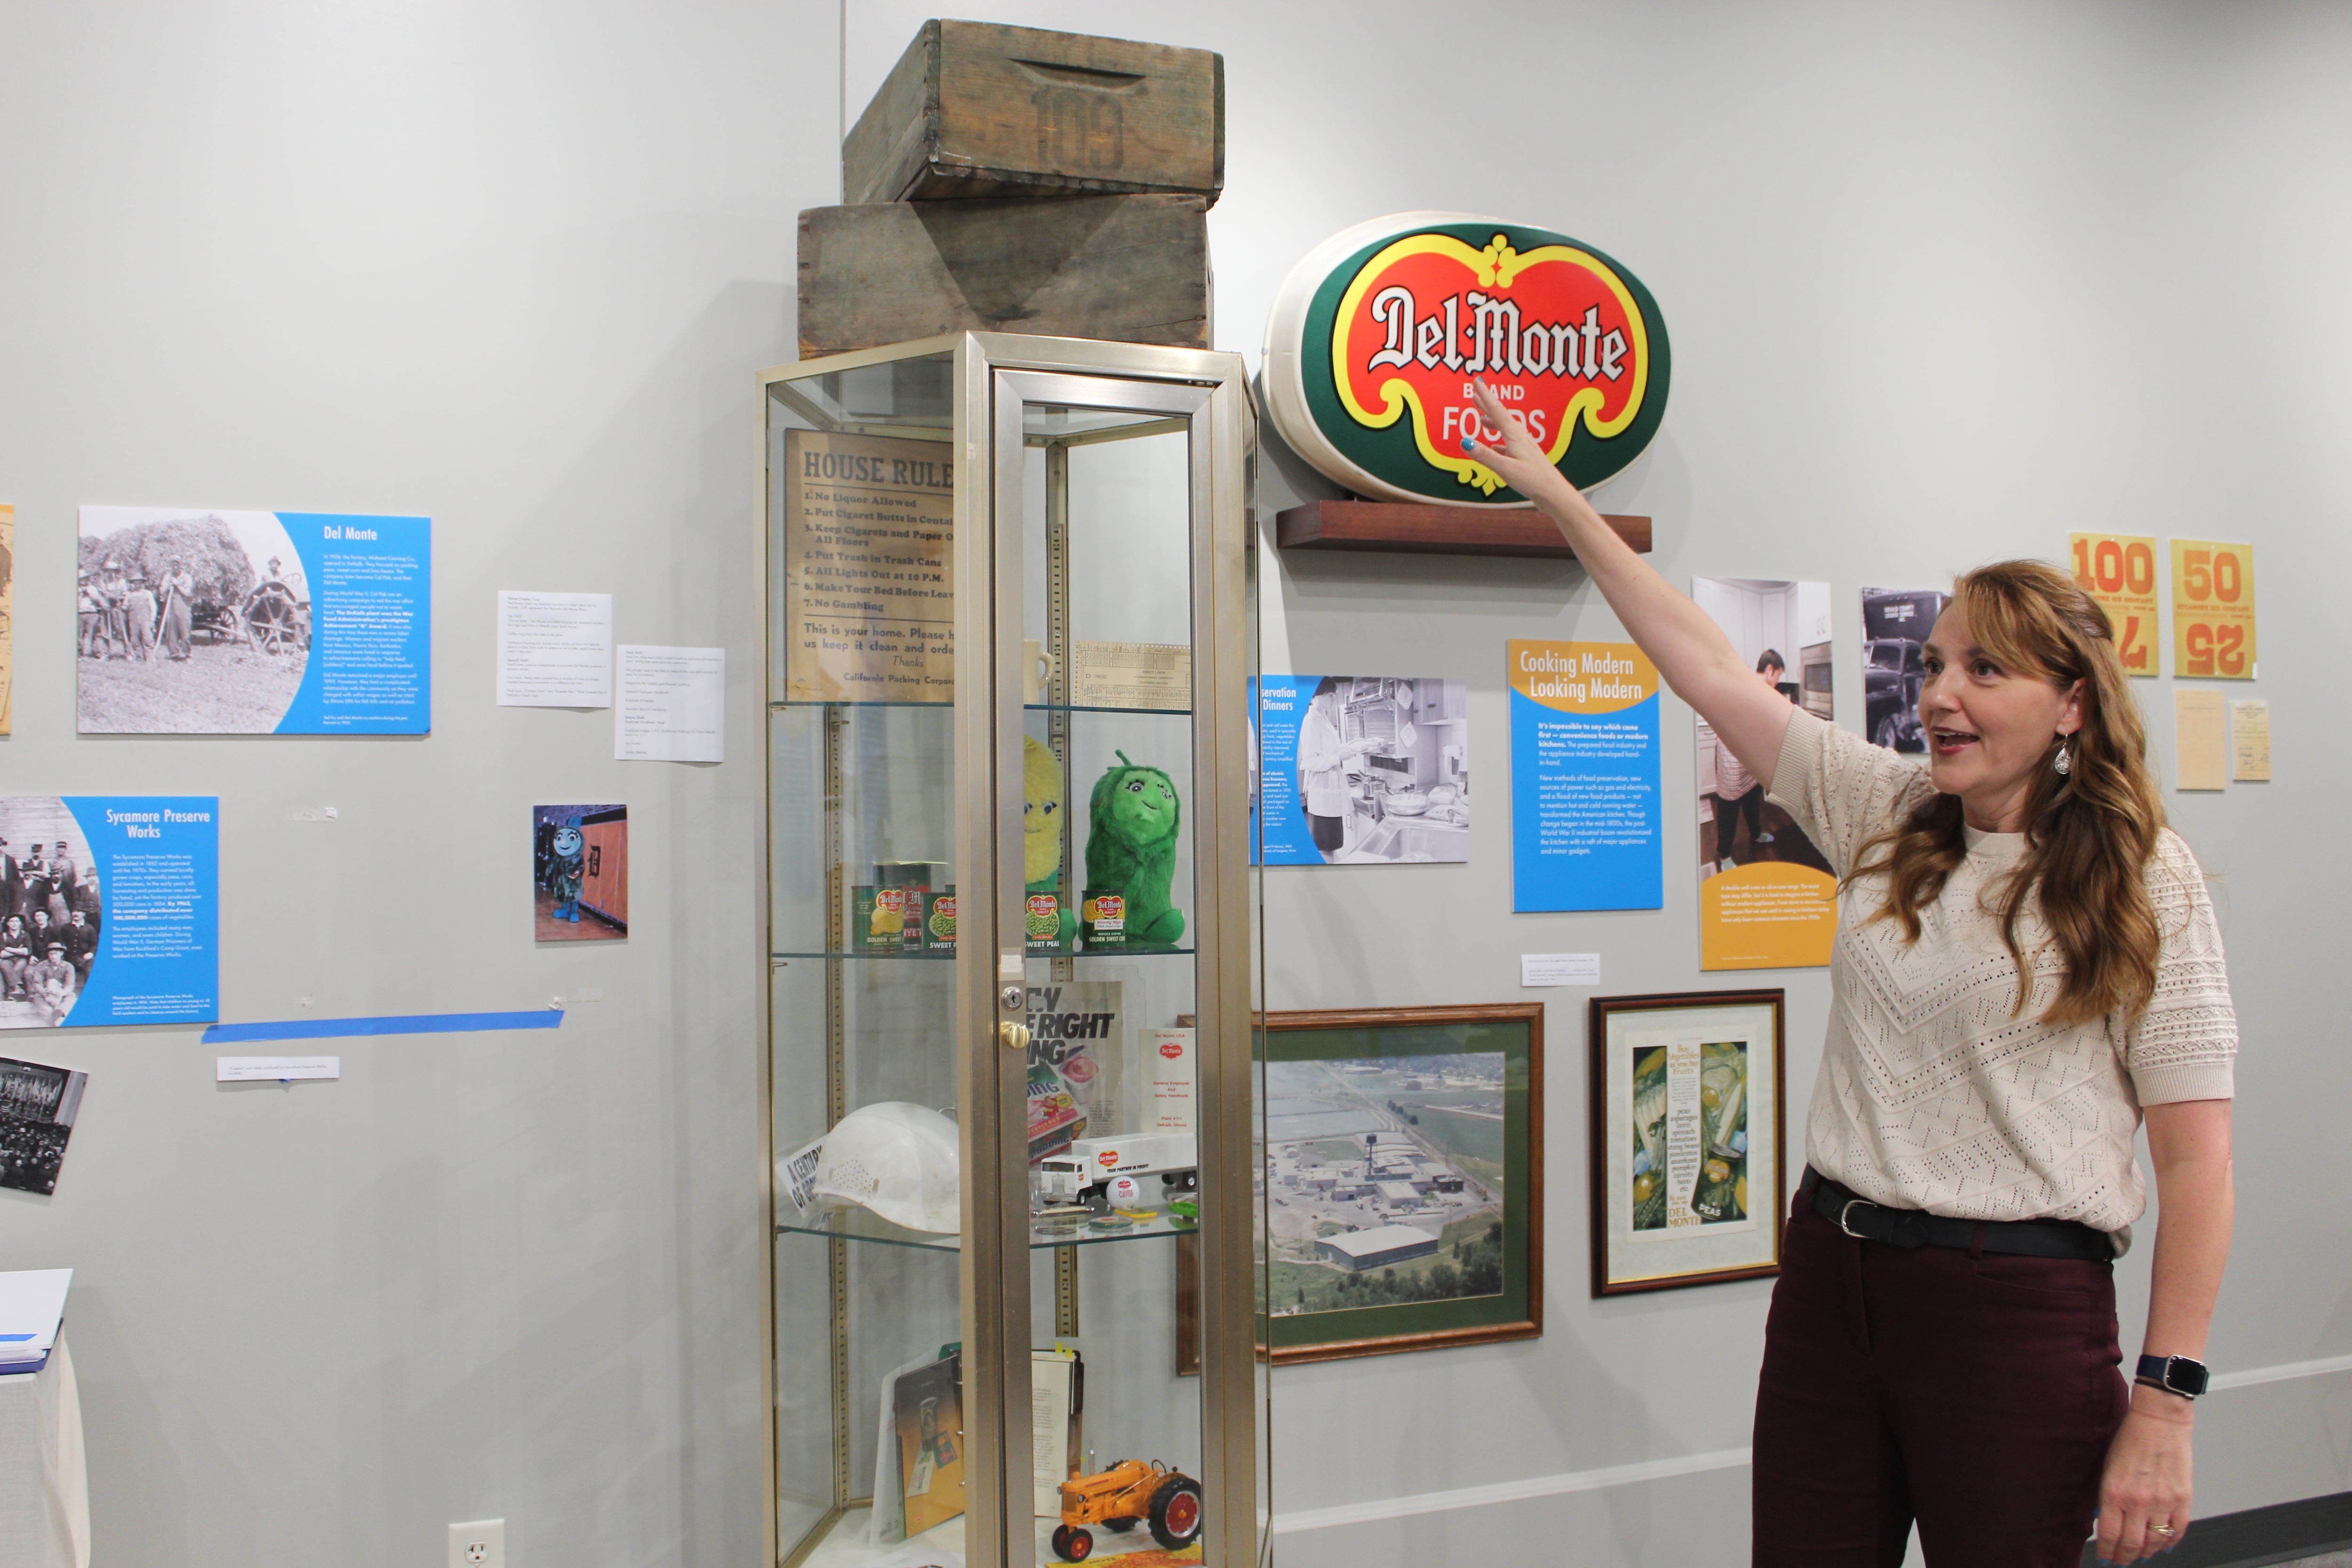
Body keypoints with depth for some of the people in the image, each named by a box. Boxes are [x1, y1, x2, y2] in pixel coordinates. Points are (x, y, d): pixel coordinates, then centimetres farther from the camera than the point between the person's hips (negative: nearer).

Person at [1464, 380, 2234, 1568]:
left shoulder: (2143, 879, -5)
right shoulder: (1886, 814, 6)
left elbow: (2195, 1154, -7)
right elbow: (1704, 666, 9)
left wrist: (2165, 1406, -10)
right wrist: (1557, 498, 10)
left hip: (2019, 1307, -4)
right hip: (1831, 1277, 4)